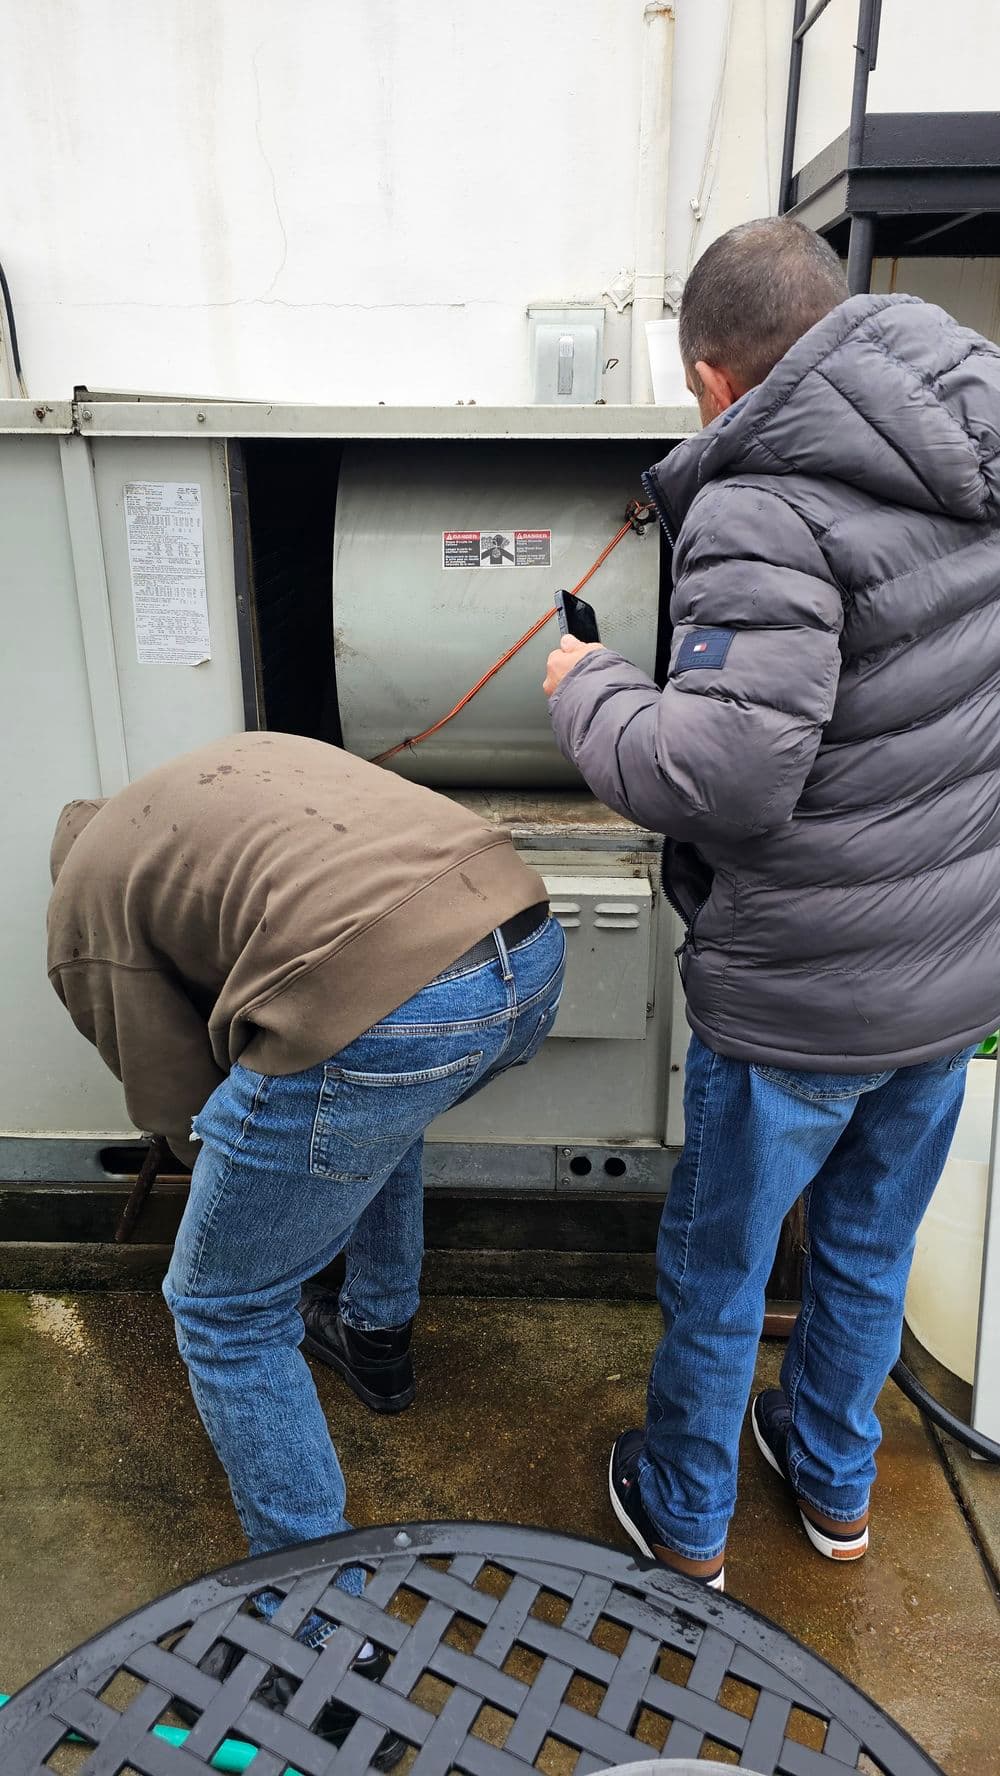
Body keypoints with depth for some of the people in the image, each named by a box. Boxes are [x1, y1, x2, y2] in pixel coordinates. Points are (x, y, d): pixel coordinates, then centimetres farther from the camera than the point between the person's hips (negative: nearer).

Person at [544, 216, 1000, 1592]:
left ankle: (684, 1521, 42)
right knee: (872, 1247, 26)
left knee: (717, 1269, 17)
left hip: (804, 999, -7)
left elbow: (726, 771, -31)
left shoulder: (766, 509, -23)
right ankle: (836, 1486, 50)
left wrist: (588, 690, -13)